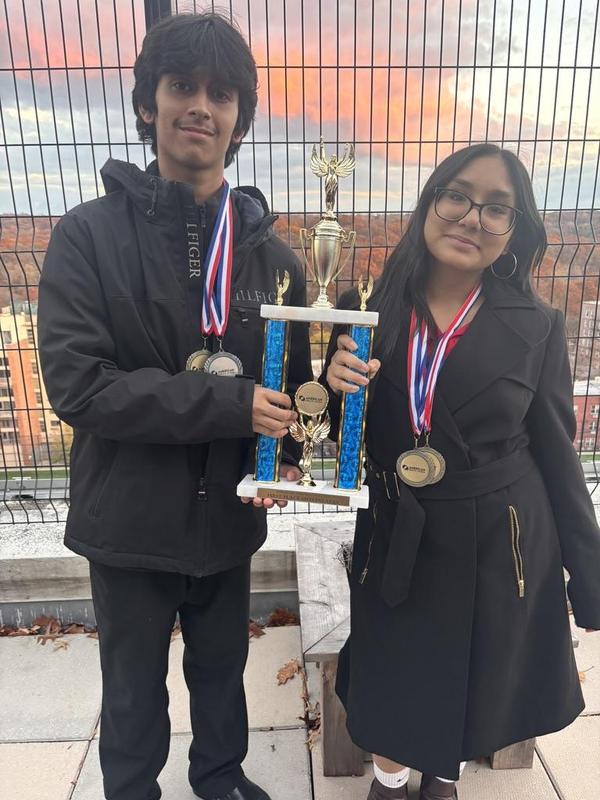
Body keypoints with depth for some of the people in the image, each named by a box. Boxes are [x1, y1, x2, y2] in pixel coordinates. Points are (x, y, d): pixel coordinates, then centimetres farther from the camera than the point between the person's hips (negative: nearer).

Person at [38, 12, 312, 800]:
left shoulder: (271, 252, 1)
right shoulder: (87, 235, -9)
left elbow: (293, 382, 4)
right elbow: (76, 383, -19)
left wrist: (281, 462, -16)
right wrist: (229, 403, -24)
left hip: (228, 517, 3)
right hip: (130, 522, -2)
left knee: (222, 672, 25)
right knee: (134, 696, 20)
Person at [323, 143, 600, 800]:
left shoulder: (536, 327, -9)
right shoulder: (369, 314, -7)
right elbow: (340, 432, 0)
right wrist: (337, 387, -23)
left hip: (499, 544, 0)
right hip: (396, 541, 1)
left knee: (477, 681, 21)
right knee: (392, 678, 19)